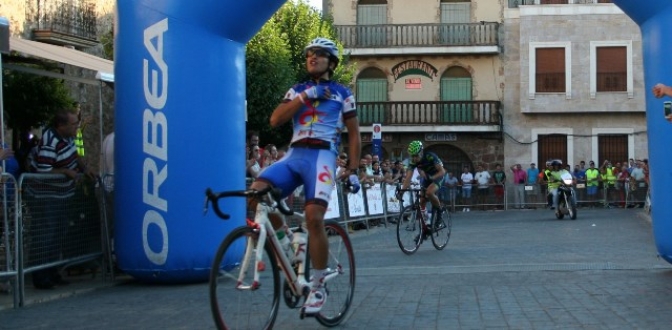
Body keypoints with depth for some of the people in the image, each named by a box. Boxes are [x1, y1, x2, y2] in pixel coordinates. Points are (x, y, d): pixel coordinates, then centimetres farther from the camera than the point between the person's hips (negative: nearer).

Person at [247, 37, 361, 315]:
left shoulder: (342, 93, 13)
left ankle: (318, 286, -8)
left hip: (322, 156, -3)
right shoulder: (297, 90, 20)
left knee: (314, 216, -22)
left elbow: (354, 134, 13)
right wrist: (305, 97, -5)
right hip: (294, 155, 3)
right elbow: (275, 120, 4)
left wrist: (353, 171, 5)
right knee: (257, 193, -24)